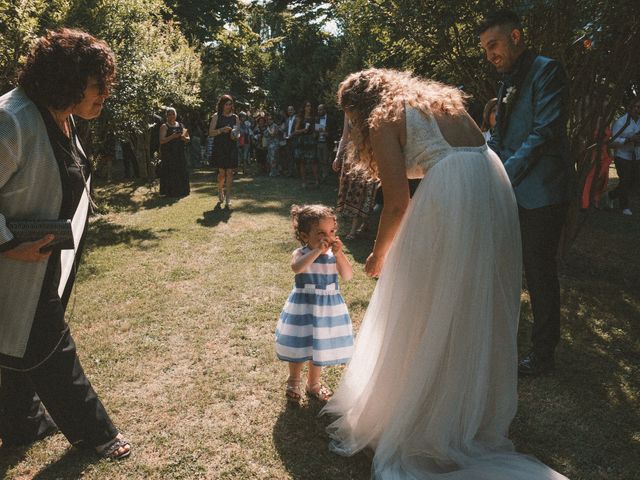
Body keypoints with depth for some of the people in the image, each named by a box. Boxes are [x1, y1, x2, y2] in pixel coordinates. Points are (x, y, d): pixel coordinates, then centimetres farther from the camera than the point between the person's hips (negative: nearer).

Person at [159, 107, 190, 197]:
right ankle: (170, 192, -1)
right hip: (168, 154, -5)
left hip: (180, 153, 5)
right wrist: (172, 136, -24)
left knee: (181, 172, 4)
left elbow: (188, 138, 15)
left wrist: (184, 138, -8)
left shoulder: (181, 125, 13)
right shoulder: (164, 126, -2)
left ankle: (181, 191, 13)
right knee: (170, 173, -7)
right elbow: (161, 140, -13)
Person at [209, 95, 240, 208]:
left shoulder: (235, 117, 10)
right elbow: (210, 133, -2)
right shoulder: (216, 116, 3)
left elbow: (238, 133, 14)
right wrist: (222, 130, -16)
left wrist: (235, 136, -8)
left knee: (230, 172, -2)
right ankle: (220, 190, 27)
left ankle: (228, 198, 4)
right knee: (222, 172, -3)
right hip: (219, 148, -2)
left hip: (231, 148, 2)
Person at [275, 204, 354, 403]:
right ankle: (294, 381, 41)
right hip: (303, 308, -3)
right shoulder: (300, 254, -16)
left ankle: (313, 384, 42)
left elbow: (348, 276, -19)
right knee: (298, 347, 14)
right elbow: (297, 268, -39)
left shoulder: (335, 254, -6)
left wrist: (339, 254, -31)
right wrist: (318, 250, -41)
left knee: (320, 347, 17)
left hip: (328, 308, 3)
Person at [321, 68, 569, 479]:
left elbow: (397, 203, -5)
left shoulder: (384, 121, 3)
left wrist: (379, 254, 9)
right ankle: (478, 411, 37)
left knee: (429, 312, 7)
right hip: (497, 188, 8)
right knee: (480, 312, 19)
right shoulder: (442, 99, 25)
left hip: (449, 197, -7)